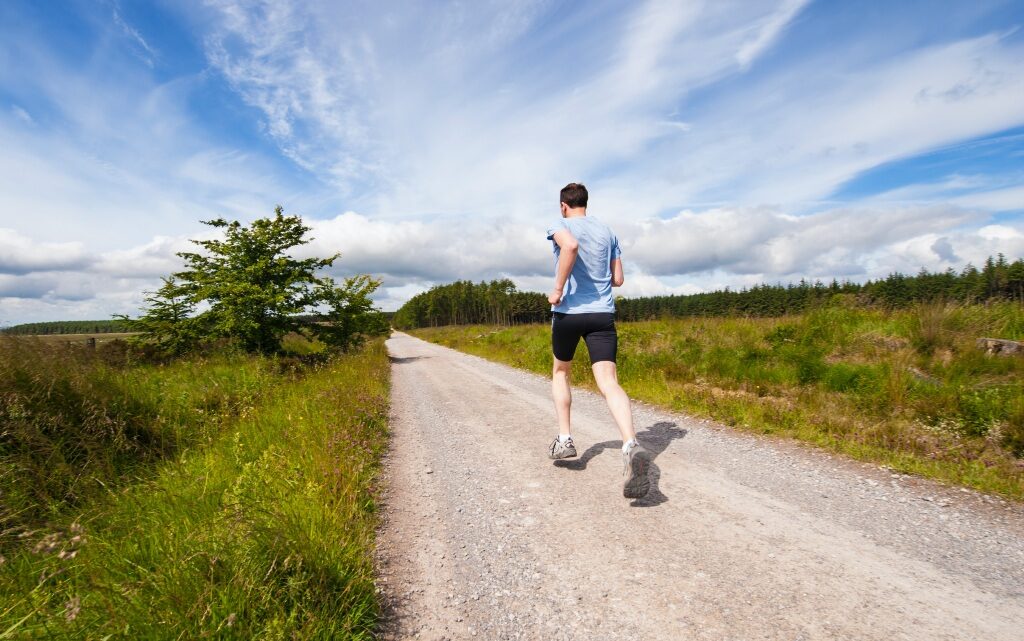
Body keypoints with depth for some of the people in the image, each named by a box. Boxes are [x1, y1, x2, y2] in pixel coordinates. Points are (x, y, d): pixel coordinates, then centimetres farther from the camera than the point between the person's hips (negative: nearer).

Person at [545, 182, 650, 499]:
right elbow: (618, 279, 15)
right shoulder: (607, 232, 16)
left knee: (560, 372, 21)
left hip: (568, 311, -3)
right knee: (609, 382, -9)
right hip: (603, 313, 3)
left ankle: (564, 438, 19)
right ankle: (631, 445, -31)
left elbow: (570, 246, -26)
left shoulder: (561, 226, 0)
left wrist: (558, 288, -18)